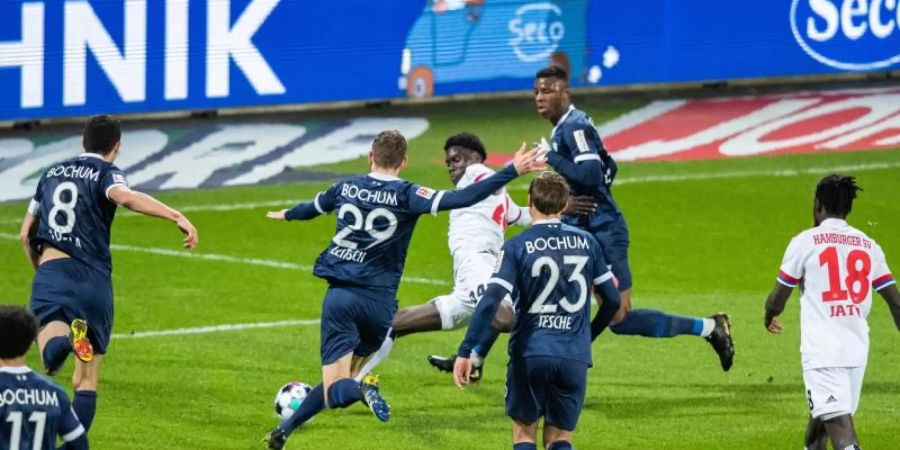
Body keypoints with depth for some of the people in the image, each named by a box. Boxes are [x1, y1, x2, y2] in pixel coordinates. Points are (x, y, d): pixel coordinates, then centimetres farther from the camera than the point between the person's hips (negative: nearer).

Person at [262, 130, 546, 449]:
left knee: (336, 389, -5)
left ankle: (359, 389, -40)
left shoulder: (346, 188, 7)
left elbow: (313, 207, 28)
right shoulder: (406, 195, -4)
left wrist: (287, 215, 52)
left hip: (340, 296, 1)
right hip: (380, 301, -1)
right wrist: (512, 171, -15)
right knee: (347, 377, 22)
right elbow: (460, 199, -16)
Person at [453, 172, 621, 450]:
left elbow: (490, 302, -14)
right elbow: (612, 300, 10)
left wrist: (465, 352, -11)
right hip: (575, 357, 2)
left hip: (529, 353, -2)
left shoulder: (517, 247, -6)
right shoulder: (586, 242, 5)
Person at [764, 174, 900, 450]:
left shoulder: (805, 242, -2)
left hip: (822, 352, -5)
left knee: (839, 426, -14)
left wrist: (770, 317, 26)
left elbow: (777, 300, 4)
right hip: (858, 350, 5)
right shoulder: (869, 246, 11)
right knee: (820, 418, 24)